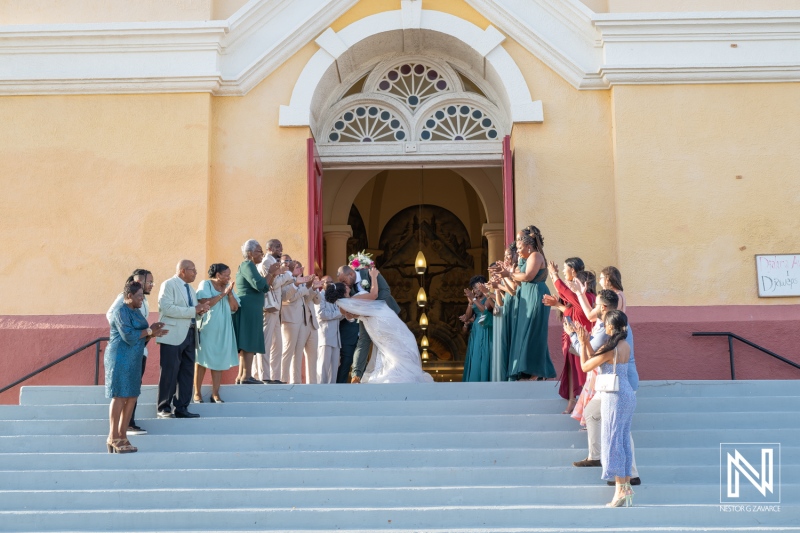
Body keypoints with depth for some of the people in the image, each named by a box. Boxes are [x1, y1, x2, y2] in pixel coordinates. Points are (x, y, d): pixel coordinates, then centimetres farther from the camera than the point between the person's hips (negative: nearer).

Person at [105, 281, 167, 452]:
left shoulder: (135, 311, 15)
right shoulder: (121, 311, -11)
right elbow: (129, 336, -20)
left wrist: (153, 334, 0)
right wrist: (149, 331, -11)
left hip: (133, 360, 9)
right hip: (120, 359, -9)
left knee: (132, 397, 7)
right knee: (119, 396, -5)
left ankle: (122, 436, 13)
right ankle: (113, 438, 1)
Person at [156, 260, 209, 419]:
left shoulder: (191, 289, 21)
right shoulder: (169, 285, -4)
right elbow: (166, 307, -18)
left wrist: (200, 311, 0)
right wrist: (193, 310, -18)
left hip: (190, 335, 8)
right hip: (173, 336, -8)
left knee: (187, 373, 7)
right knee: (169, 373, -4)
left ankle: (181, 408, 13)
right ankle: (164, 408, 4)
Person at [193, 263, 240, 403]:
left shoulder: (228, 286, 10)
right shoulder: (205, 284, -4)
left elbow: (234, 308, 5)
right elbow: (205, 303, -18)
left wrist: (230, 293, -8)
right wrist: (223, 293, -16)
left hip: (223, 330, 5)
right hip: (207, 328, -5)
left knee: (219, 360, 2)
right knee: (202, 360, 1)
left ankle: (215, 393, 5)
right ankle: (197, 393, 8)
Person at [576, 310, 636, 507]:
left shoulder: (609, 349, -18)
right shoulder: (626, 346, 8)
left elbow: (585, 366, -8)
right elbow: (596, 361, 14)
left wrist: (582, 344, 2)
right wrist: (587, 343, 13)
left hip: (615, 397, -8)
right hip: (628, 395, 8)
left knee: (613, 441, -2)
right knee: (624, 440, 12)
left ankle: (620, 489, -1)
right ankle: (627, 486, 17)